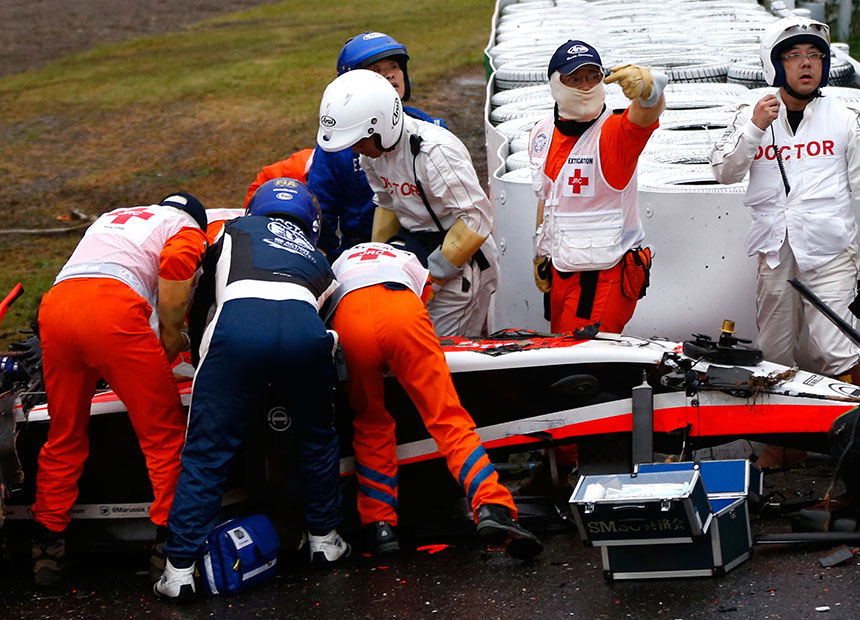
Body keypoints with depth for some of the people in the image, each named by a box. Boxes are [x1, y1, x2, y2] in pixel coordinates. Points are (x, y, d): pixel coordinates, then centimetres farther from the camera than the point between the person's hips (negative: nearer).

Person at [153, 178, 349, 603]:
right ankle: (323, 539, 36)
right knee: (317, 436, 27)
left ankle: (179, 570, 2)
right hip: (304, 325, 2)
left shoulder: (238, 229, 36)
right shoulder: (318, 260, 40)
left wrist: (201, 351, 48)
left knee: (206, 451, 4)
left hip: (239, 319, -2)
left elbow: (202, 296, 33)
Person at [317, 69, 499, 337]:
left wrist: (434, 272, -23)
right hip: (414, 250, 8)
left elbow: (477, 217, -26)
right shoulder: (373, 150, -1)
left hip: (458, 264, -8)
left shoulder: (435, 151, -26)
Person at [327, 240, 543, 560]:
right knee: (447, 417, -2)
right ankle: (492, 507, -19)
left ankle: (380, 525, 8)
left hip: (348, 318, 1)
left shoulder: (339, 263, 45)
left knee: (371, 426, 18)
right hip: (402, 311, -1)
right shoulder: (410, 261, 45)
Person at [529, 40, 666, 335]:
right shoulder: (542, 133, 6)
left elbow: (648, 112, -39)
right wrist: (541, 254, 23)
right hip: (560, 272, 7)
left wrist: (646, 88, -61)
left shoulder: (614, 131, -15)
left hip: (606, 275, -7)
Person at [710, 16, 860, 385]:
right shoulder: (752, 117, 8)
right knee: (774, 355, 9)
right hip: (775, 254, 2)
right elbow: (723, 172, -1)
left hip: (829, 251, -2)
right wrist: (755, 128, -15)